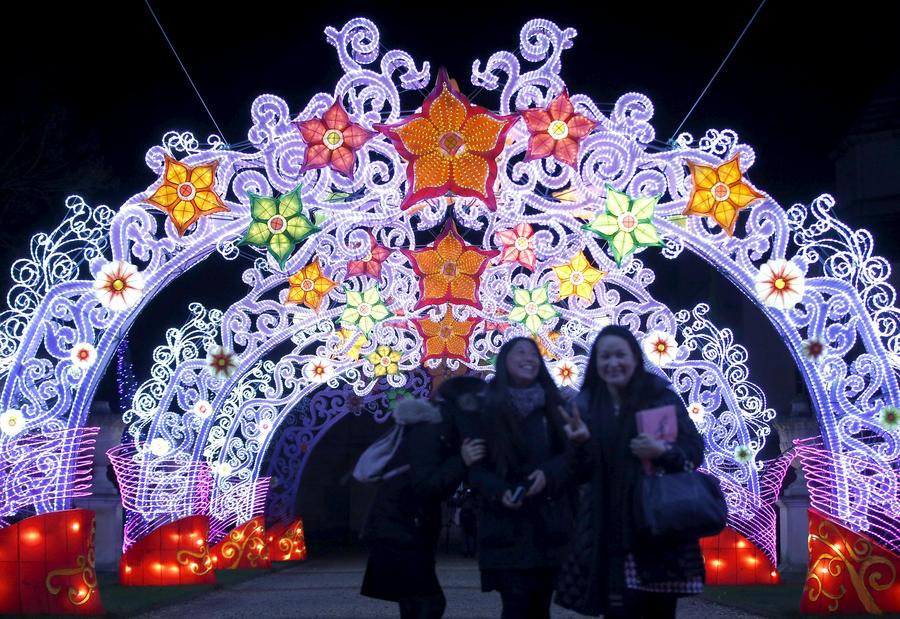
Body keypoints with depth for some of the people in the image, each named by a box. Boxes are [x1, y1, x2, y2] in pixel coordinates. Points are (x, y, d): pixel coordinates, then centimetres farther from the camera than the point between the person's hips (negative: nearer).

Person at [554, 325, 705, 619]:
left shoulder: (661, 397, 1)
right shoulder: (587, 405, 7)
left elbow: (694, 452, 1)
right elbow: (582, 474, 10)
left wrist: (662, 451, -17)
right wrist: (582, 442, -9)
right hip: (610, 532, 1)